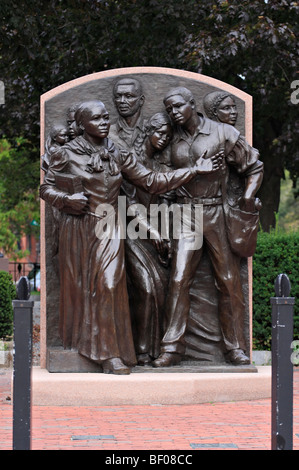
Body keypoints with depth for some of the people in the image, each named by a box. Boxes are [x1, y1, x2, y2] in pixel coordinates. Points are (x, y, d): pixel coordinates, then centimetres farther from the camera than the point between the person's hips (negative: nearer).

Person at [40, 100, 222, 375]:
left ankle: (109, 353, -7)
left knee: (109, 285, -10)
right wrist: (67, 199, -15)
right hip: (77, 228, -1)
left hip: (109, 228, 1)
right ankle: (77, 345, 19)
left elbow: (152, 181, 8)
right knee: (78, 286, 3)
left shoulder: (118, 155, 7)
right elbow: (47, 188, 5)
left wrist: (194, 170, 7)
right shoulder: (67, 155, -1)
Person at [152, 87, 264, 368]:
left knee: (229, 281, 1)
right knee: (178, 280, -8)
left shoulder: (223, 134, -1)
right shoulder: (172, 141, 7)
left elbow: (254, 167, 6)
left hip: (218, 214, -1)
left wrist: (248, 197, -5)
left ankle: (235, 348, 9)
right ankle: (172, 348, -5)